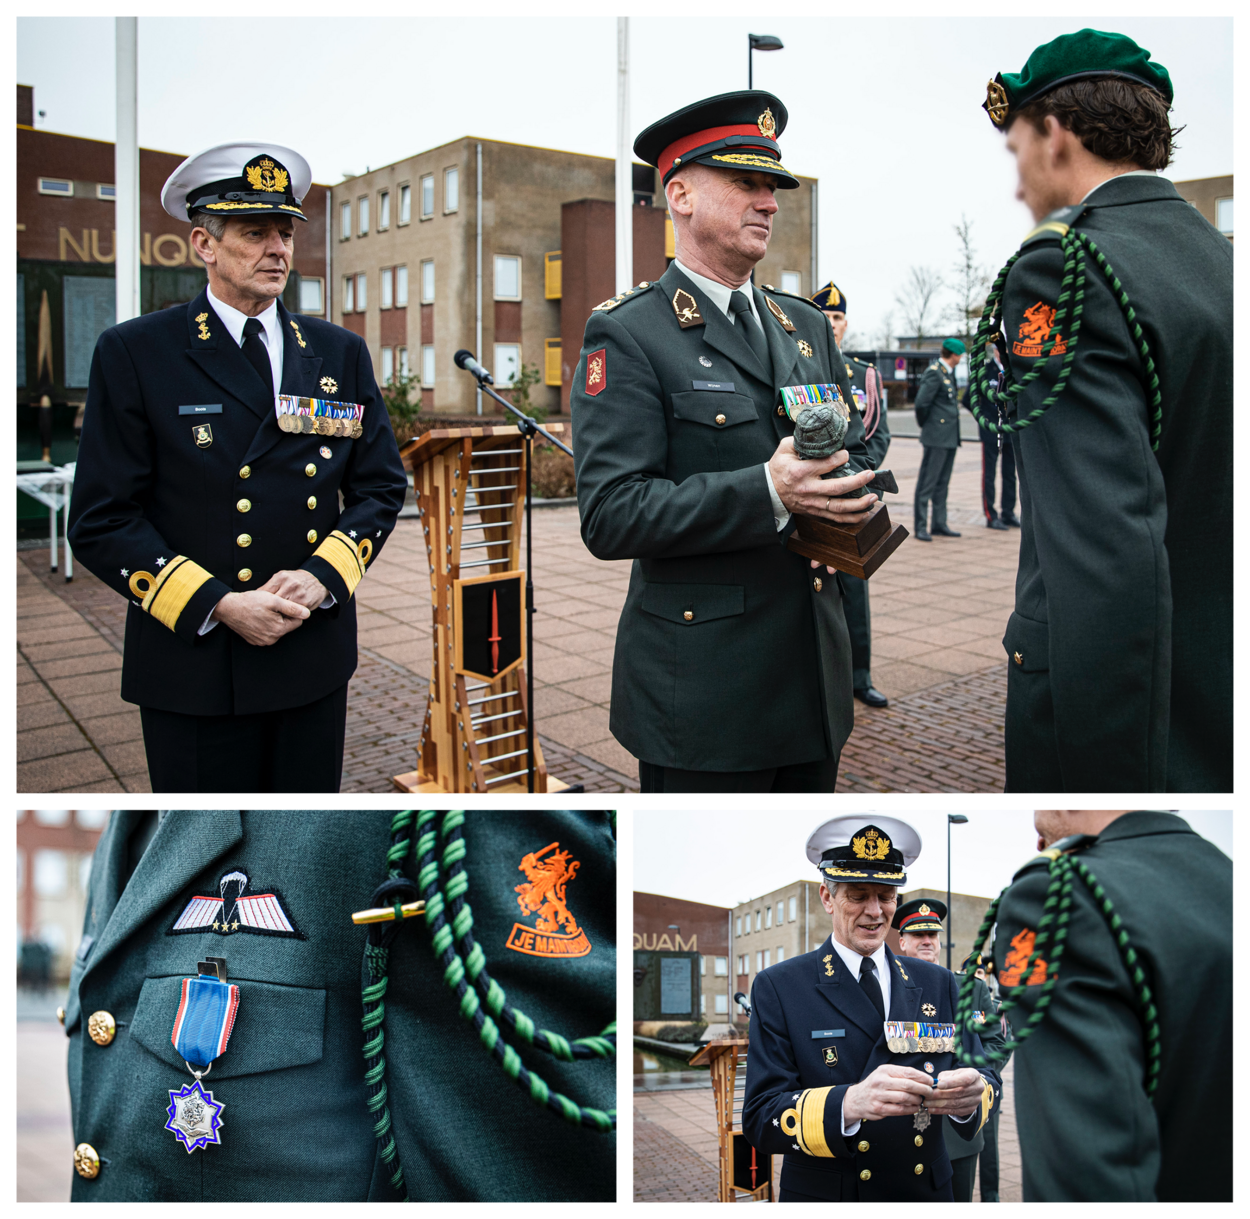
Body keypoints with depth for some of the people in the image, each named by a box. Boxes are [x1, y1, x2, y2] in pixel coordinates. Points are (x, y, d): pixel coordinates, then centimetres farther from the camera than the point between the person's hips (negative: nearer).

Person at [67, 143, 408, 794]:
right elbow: (100, 520, -6)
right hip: (194, 664, -3)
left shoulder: (340, 353, 8)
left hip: (315, 659, 4)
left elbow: (382, 486, 10)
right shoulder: (133, 354, -3)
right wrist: (217, 606, -16)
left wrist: (322, 576, -8)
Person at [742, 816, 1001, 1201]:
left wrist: (971, 1094, -26)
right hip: (823, 1193, -3)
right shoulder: (778, 989, -8)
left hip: (927, 1190, 3)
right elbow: (761, 1118, -16)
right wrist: (848, 1104, -35)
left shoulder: (939, 984, 3)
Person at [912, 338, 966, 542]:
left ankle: (940, 524, 19)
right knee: (927, 483, -4)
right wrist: (924, 424, -5)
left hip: (950, 437, 9)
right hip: (937, 437, -9)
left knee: (942, 483, 13)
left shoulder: (948, 372, 15)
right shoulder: (934, 372, -13)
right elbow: (921, 402, -20)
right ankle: (921, 527, -1)